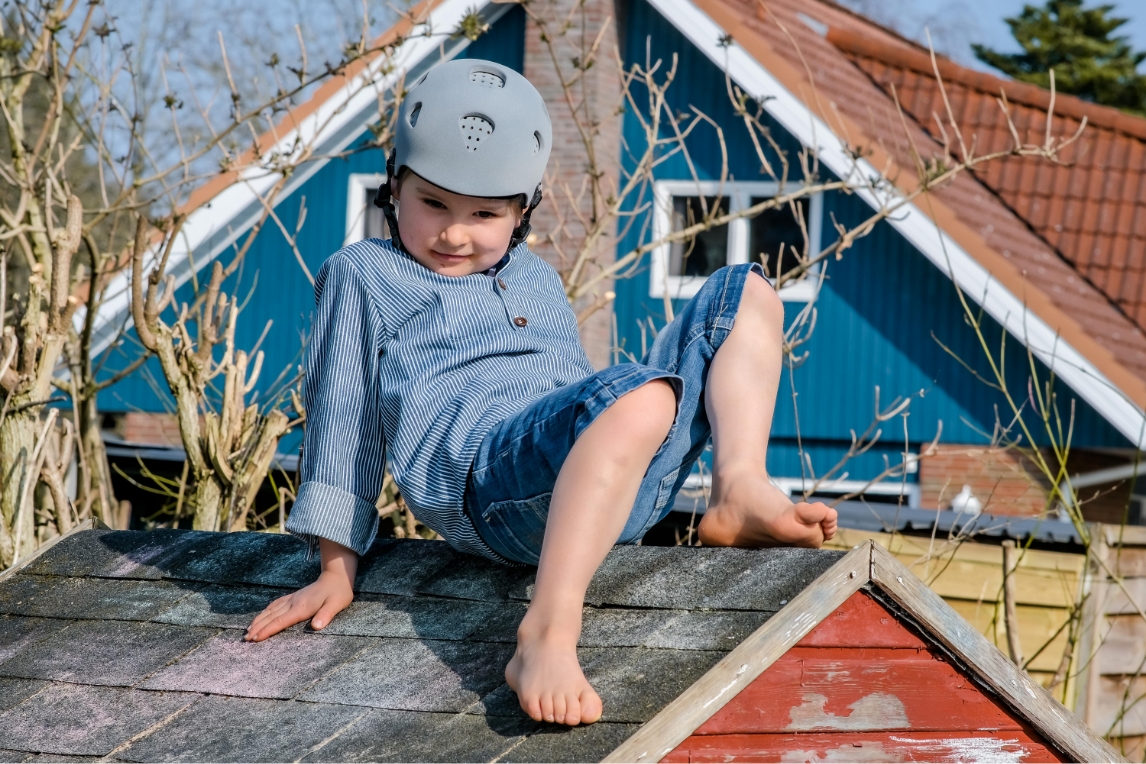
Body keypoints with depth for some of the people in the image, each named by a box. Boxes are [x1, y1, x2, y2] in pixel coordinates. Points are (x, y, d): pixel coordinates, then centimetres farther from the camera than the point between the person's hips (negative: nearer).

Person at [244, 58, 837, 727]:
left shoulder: (536, 277, 32)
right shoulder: (363, 277, 14)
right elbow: (343, 418, 10)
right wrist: (337, 569, 5)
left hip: (625, 479, 7)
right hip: (491, 476, -7)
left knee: (745, 293, 11)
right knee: (640, 396, -41)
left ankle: (742, 492, -11)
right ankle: (546, 637, -55)